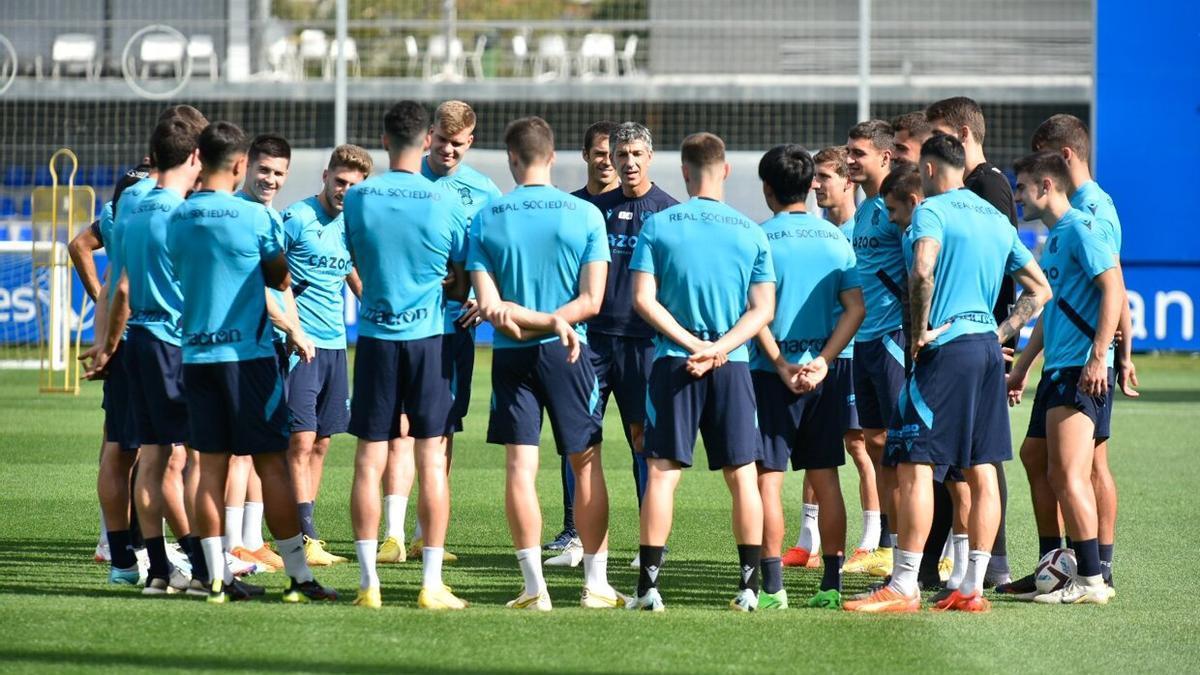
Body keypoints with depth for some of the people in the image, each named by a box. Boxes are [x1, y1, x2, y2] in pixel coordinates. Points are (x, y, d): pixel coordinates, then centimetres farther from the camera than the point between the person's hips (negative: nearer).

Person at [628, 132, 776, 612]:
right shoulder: (750, 232, 3)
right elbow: (762, 309, 0)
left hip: (673, 361, -1)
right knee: (742, 474, 6)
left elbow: (643, 298, -7)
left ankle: (649, 583, -3)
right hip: (733, 366, 1)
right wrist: (719, 347, -7)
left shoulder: (658, 226, -2)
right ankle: (749, 585, 5)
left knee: (662, 472, 1)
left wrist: (692, 343, -8)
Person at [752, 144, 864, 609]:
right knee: (825, 479, 10)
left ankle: (772, 586, -6)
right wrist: (821, 362, -5)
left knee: (768, 478, -1)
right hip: (824, 375, 4)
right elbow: (855, 308, -1)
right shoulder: (835, 238, 6)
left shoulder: (761, 239, -7)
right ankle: (831, 584, 11)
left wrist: (783, 367, -9)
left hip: (774, 374, -4)